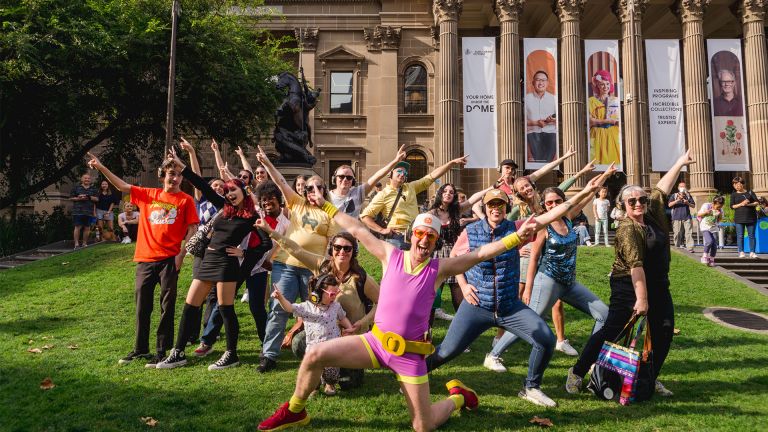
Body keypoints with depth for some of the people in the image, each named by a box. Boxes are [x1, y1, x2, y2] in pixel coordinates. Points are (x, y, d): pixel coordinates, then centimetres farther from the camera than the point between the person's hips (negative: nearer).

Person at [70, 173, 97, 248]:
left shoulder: (93, 189, 14)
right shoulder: (76, 187, 8)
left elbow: (97, 199, 8)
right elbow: (71, 198, 5)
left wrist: (90, 197, -9)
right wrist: (78, 198, -11)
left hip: (89, 212, 3)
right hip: (78, 211, -3)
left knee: (87, 228, 4)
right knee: (78, 227, -6)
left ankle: (84, 243, 14)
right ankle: (76, 244, -2)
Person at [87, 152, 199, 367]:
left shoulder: (186, 200, 0)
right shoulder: (148, 195, 11)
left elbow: (192, 229, -3)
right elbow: (122, 186, 14)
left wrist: (181, 254, -10)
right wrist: (101, 167, 6)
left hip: (169, 260, -4)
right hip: (145, 259, 4)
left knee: (167, 307, 2)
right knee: (142, 306, 11)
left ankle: (162, 351, 10)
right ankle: (140, 349, 24)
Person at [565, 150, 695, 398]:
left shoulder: (652, 214, 5)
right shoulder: (627, 230, -18)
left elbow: (662, 190, 17)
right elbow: (635, 266, -23)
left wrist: (680, 163, 20)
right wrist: (641, 298, -27)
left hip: (657, 285, 8)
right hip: (630, 287, -8)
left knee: (664, 333, 5)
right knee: (611, 332, -7)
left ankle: (651, 379, 18)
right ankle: (577, 373, 2)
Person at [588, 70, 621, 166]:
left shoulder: (615, 100, 11)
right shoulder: (592, 100, 2)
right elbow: (590, 120, -8)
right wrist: (606, 121, -14)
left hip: (613, 135, 2)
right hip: (598, 135, -2)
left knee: (614, 158, -3)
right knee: (598, 159, -6)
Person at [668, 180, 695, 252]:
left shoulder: (688, 195, 16)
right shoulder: (674, 195, 11)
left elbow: (693, 206, 15)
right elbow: (670, 205, -2)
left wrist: (688, 203, -5)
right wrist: (677, 200, -16)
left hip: (687, 217, 1)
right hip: (677, 218, -1)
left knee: (689, 233, -8)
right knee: (677, 233, -1)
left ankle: (690, 248, -12)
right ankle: (678, 246, 8)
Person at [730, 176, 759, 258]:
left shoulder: (750, 192, 9)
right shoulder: (734, 194, 7)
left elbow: (757, 202, 4)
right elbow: (732, 206, 0)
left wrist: (749, 204, -14)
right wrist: (741, 204, -15)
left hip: (751, 217, 1)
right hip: (739, 218, -1)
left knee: (751, 235, 2)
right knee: (740, 236, -4)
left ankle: (752, 252, 6)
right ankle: (741, 252, -1)